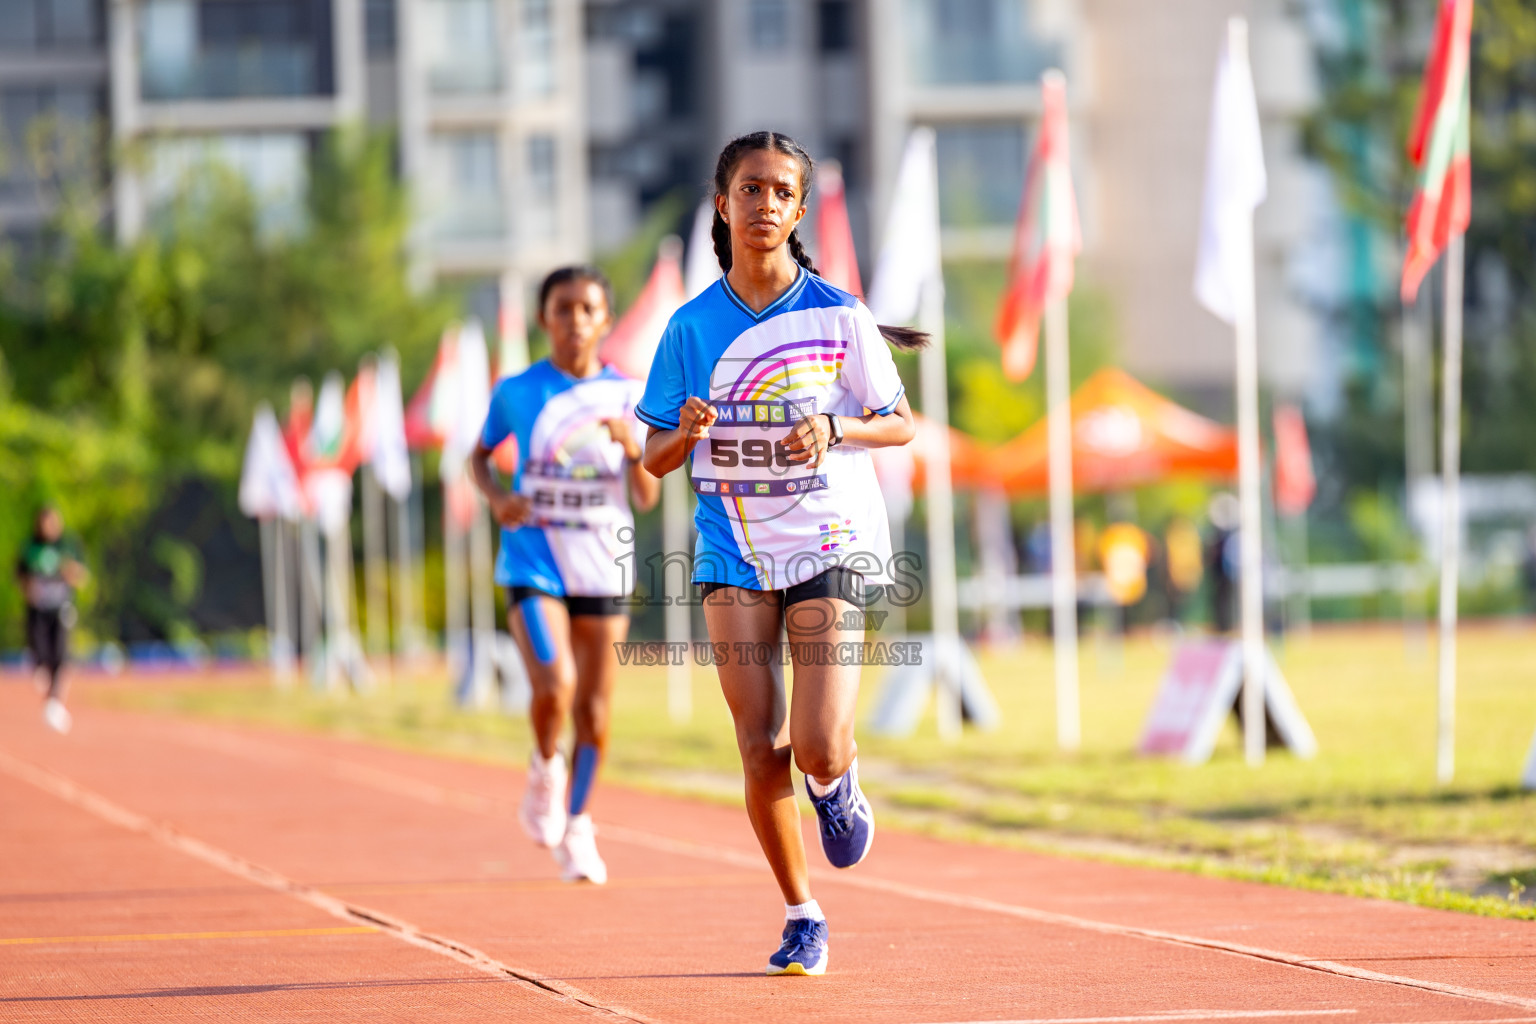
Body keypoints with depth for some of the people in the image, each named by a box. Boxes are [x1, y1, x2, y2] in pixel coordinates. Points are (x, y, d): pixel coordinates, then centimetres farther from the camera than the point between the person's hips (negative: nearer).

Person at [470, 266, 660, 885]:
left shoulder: (626, 396, 1)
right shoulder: (516, 392, -2)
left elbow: (647, 499, 1)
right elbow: (480, 453, 15)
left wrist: (634, 449, -19)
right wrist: (495, 496, -5)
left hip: (604, 567, 2)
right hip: (534, 564, -2)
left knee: (594, 713, 5)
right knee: (554, 688, -22)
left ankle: (576, 826, 26)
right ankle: (544, 772, 10)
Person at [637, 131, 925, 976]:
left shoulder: (839, 317, -3)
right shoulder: (691, 326, 3)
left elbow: (901, 424, 4)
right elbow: (655, 458, 8)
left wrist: (833, 429, -15)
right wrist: (685, 432, -16)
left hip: (830, 546, -2)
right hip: (733, 554, 2)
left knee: (819, 748, -13)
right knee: (761, 750, -3)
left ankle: (837, 786, 26)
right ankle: (800, 916, 16)